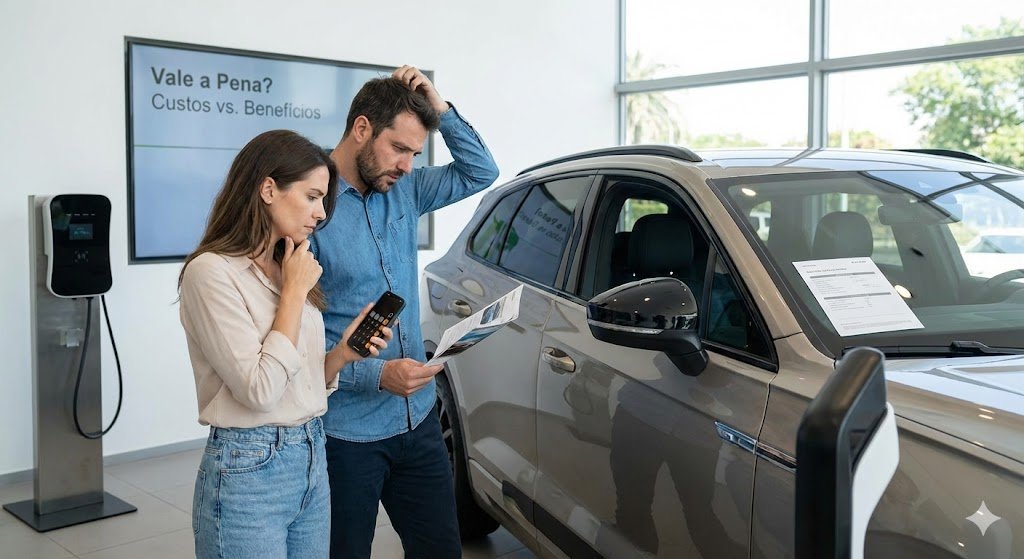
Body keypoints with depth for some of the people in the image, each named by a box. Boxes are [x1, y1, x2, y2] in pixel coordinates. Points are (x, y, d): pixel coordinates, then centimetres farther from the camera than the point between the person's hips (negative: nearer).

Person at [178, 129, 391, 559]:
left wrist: (342, 354, -5)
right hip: (249, 472, -8)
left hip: (313, 460, 8)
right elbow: (258, 390, -21)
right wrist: (293, 292, -14)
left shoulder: (288, 269, 10)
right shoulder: (212, 271, -15)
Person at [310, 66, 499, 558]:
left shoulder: (403, 191, 5)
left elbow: (481, 172, 11)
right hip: (345, 431, -6)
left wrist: (439, 107, -2)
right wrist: (375, 375, -25)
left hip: (418, 418, 6)